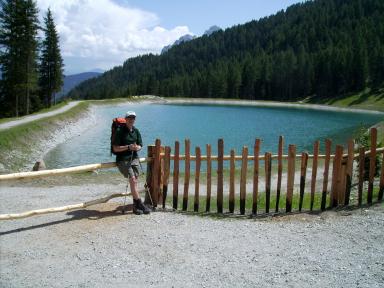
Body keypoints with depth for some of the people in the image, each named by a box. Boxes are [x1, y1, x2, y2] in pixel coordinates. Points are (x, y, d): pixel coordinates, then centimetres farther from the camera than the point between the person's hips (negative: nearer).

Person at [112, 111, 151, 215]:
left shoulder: (136, 131, 11)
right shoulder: (119, 131, -6)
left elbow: (140, 145, 15)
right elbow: (115, 148, -9)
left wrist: (137, 148, -9)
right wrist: (128, 147, -20)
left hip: (134, 158, 5)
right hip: (123, 160, -5)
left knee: (135, 181, -3)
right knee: (132, 180, -16)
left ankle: (136, 206, 3)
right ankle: (140, 204, -12)